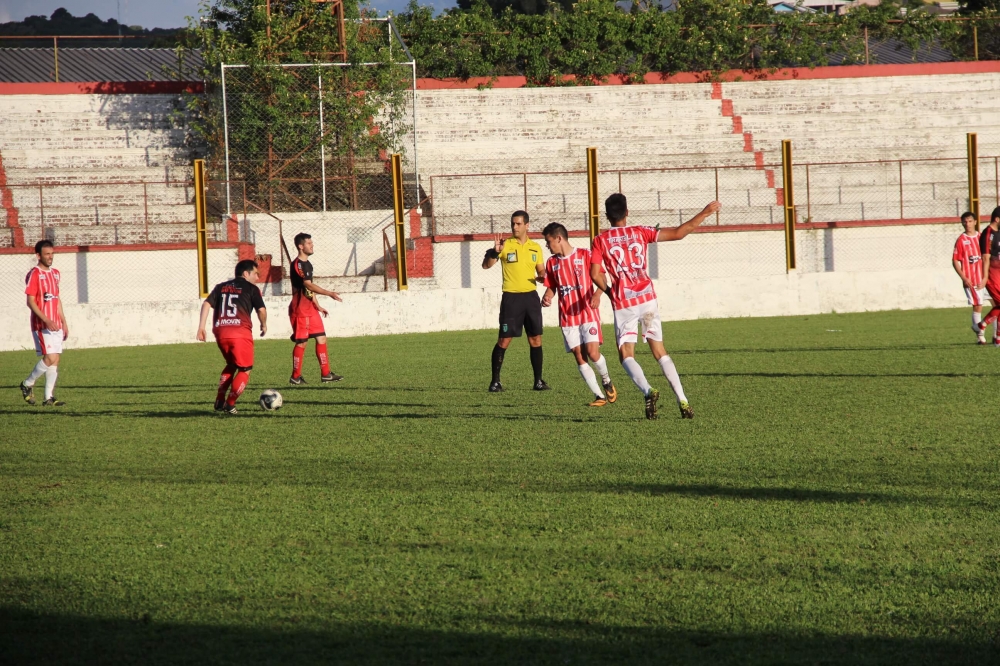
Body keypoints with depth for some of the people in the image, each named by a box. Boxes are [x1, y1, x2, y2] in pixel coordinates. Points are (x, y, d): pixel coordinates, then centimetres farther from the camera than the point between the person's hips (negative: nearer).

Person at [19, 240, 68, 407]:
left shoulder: (55, 273, 14)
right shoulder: (34, 274, -10)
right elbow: (31, 301, -14)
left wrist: (64, 322, 19)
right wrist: (46, 320, -23)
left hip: (56, 324, 7)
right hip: (41, 325, -7)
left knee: (55, 360, 3)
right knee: (50, 358, -14)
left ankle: (49, 397, 7)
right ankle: (27, 384, 5)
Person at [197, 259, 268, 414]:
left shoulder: (221, 287, 20)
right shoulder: (251, 289, 8)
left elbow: (207, 304, 8)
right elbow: (261, 309, -1)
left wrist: (201, 327, 6)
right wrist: (264, 325, 18)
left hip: (220, 332, 5)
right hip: (240, 332, -5)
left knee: (231, 365, 27)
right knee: (245, 370, 9)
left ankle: (220, 401, 17)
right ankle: (230, 404, -1)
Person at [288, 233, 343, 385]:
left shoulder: (308, 264, 15)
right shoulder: (297, 264, -16)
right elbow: (308, 285, -26)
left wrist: (318, 305, 21)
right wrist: (329, 293, -31)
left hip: (310, 309, 9)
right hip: (300, 309, -9)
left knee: (321, 338, 7)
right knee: (301, 342, -4)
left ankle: (325, 373, 10)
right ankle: (295, 377, 4)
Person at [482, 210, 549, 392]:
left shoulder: (535, 248, 10)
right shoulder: (505, 245, -2)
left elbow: (541, 272, 17)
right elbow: (486, 265, -9)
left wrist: (542, 277, -6)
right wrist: (495, 252, -28)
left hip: (530, 296, 4)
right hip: (511, 297, -4)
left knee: (535, 339, 4)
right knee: (504, 340, -4)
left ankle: (538, 380, 11)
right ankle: (495, 381, 2)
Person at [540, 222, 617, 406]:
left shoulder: (585, 255, -4)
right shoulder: (552, 262, 9)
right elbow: (551, 287, 17)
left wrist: (597, 295, -22)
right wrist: (547, 297, -5)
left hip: (588, 313, -4)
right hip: (567, 317, 4)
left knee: (593, 353, -16)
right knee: (579, 357, -3)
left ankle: (606, 380, 14)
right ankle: (599, 396, 3)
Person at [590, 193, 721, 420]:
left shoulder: (601, 240, 2)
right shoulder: (640, 233, 6)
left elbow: (595, 274, -8)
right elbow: (678, 233, 4)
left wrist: (606, 290, 12)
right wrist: (705, 213, 13)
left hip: (623, 304, -2)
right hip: (647, 299, 2)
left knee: (626, 355, 3)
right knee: (660, 352, 11)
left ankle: (647, 391, -26)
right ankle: (682, 400, 1)